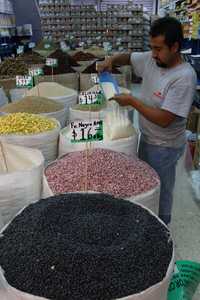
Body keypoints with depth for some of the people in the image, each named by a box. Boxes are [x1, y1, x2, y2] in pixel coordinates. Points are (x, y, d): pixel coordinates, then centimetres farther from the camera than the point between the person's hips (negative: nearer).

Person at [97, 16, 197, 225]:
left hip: (164, 147, -7)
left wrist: (132, 102, -24)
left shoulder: (184, 77, -27)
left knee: (160, 191, 12)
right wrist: (111, 60, -8)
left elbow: (163, 119, -29)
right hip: (146, 138, 8)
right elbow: (127, 57, 13)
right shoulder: (151, 59, -5)